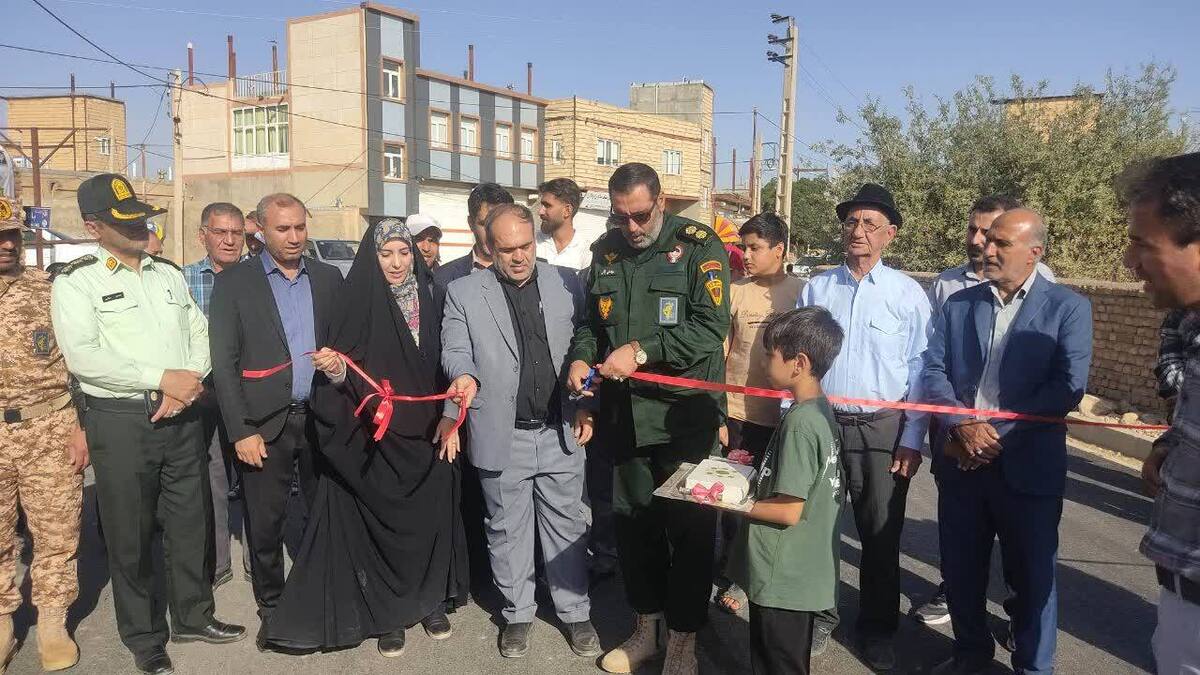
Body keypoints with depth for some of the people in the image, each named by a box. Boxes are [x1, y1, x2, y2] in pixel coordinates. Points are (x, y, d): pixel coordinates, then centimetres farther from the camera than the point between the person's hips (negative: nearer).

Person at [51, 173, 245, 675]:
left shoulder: (169, 273, 12)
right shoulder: (76, 282, -4)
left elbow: (200, 334, 11)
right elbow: (82, 356, -15)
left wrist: (191, 382, -8)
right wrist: (161, 380, -18)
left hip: (183, 417, 5)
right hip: (121, 421, -4)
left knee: (192, 522, 13)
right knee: (130, 537, 8)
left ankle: (193, 617, 33)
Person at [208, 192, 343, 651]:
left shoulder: (329, 278, 7)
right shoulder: (233, 283, -2)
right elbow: (224, 363, -4)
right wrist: (241, 431, -8)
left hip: (322, 418, 2)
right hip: (264, 424, -2)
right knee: (265, 524, 8)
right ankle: (271, 608, 27)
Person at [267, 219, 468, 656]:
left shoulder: (431, 299, 3)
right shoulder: (357, 304, -6)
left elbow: (443, 366, 8)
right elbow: (344, 377, -8)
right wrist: (335, 370, -28)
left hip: (427, 437, 3)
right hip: (376, 440, -3)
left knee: (430, 518, 11)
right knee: (381, 524, 5)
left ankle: (430, 601, 28)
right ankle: (387, 615, 20)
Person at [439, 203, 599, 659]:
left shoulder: (567, 283, 3)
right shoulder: (463, 293, 0)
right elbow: (455, 352, -1)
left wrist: (586, 406, 1)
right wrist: (465, 376, -24)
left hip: (561, 432, 1)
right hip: (502, 436, -1)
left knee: (567, 526, 11)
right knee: (507, 530, 13)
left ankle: (575, 612, 27)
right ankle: (517, 613, 31)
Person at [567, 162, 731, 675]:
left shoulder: (699, 247, -7)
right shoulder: (606, 251, 9)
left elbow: (710, 326, -18)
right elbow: (591, 320, 18)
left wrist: (641, 350, -23)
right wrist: (581, 357, -2)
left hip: (685, 410, -5)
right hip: (625, 412, 5)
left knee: (689, 526, 3)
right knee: (633, 522, 14)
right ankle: (646, 628, 33)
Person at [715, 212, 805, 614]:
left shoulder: (801, 293, -1)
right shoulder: (735, 293, 2)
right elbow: (719, 354, 5)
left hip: (785, 416, -1)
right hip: (738, 413, 1)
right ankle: (731, 577, 23)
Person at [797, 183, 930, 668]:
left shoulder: (909, 294, -2)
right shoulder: (816, 289, 5)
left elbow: (919, 371, -2)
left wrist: (912, 439, -6)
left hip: (882, 429, -2)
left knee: (881, 535, 9)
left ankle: (876, 630, 27)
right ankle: (818, 616, 30)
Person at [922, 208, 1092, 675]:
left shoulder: (1068, 307, -2)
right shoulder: (958, 304, 8)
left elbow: (1068, 387, -12)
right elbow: (933, 371, 2)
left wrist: (997, 433, -17)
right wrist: (962, 425, -15)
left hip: (1027, 466, -3)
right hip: (959, 461, 3)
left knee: (1032, 575, 10)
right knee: (961, 568, 15)